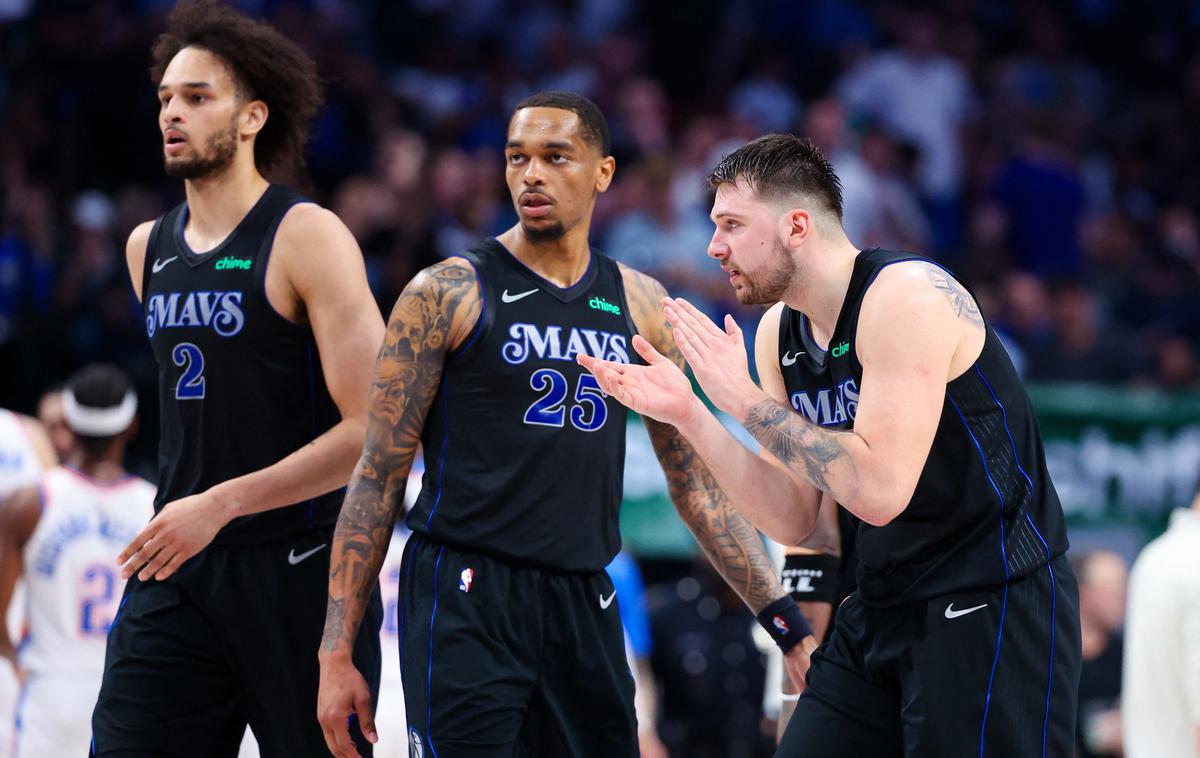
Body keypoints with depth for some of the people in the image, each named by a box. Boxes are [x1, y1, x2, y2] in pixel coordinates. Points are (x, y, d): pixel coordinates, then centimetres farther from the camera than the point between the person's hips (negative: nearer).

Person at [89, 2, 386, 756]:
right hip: (176, 567, 6)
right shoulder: (148, 248, 12)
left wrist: (219, 506, -20)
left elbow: (375, 431, -16)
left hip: (297, 571, -6)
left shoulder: (308, 237, -9)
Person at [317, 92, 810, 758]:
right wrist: (337, 651, -8)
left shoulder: (639, 305, 12)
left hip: (583, 603, 5)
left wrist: (782, 616, 9)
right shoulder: (448, 295, -2)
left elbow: (694, 479, 17)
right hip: (466, 597, -5)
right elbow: (378, 478, -2)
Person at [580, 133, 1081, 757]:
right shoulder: (779, 332, 7)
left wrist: (744, 400, -21)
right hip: (883, 608, 8)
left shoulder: (905, 297, -18)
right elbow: (794, 520, 6)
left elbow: (879, 490, -27)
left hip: (994, 606, -8)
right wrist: (688, 415, -4)